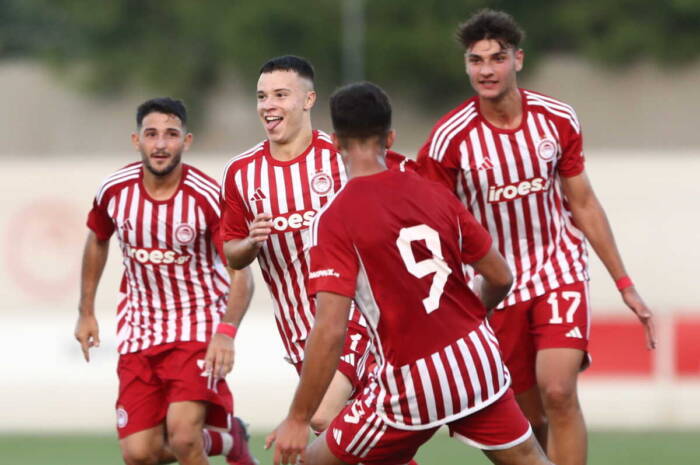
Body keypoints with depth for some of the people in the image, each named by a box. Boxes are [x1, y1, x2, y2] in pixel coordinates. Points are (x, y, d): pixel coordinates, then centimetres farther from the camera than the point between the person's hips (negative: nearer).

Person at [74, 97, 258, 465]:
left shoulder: (208, 197, -18)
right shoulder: (115, 190, -6)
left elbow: (241, 274, -19)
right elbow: (97, 241, 15)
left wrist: (226, 332, -35)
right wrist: (86, 312, 18)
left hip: (199, 327, -4)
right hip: (139, 329, 4)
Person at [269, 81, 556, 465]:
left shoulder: (335, 219, -12)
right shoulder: (435, 193, 2)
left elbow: (329, 331, -19)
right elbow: (500, 278, 9)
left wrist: (297, 419, -14)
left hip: (412, 385, -4)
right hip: (478, 360, 5)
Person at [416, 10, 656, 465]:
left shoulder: (557, 119, -4)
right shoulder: (449, 139, -13)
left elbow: (584, 204, 7)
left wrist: (625, 285, 8)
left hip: (561, 272, 0)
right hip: (495, 287, 0)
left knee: (558, 391, -21)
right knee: (530, 422, 2)